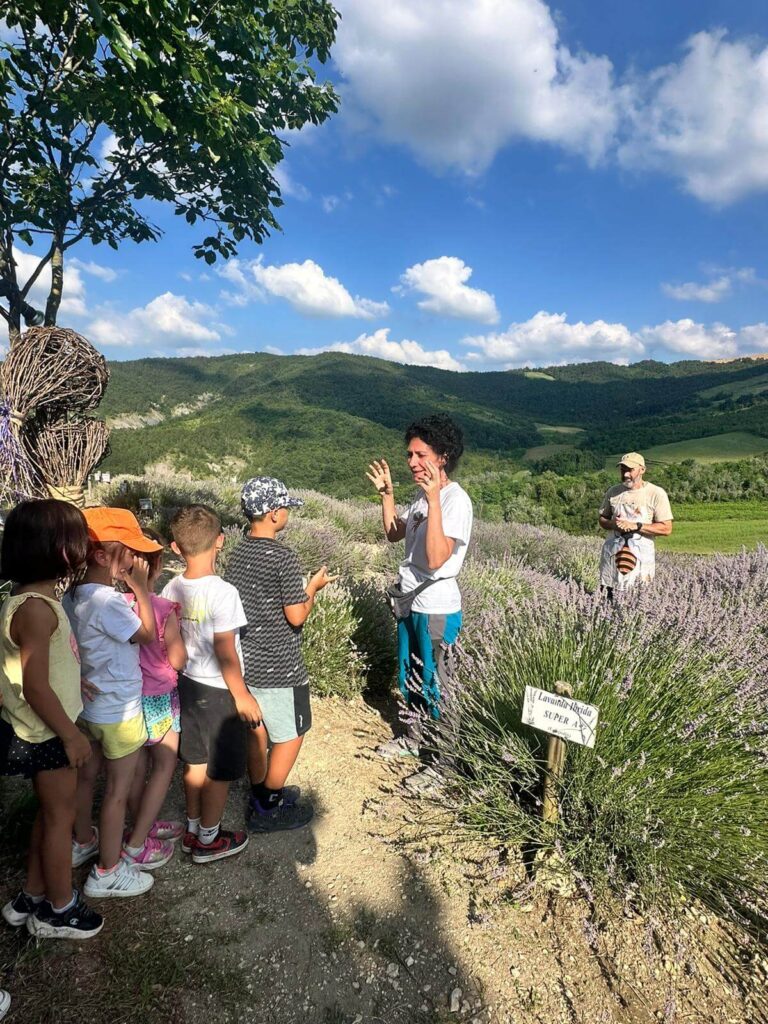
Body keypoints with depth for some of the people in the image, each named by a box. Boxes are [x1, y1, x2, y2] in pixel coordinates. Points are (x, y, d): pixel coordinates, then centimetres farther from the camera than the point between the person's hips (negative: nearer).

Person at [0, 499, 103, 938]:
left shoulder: (36, 599, 2)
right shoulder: (35, 609, -28)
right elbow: (35, 688, -26)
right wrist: (71, 735, -17)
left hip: (42, 731, 9)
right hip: (46, 735, -9)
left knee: (50, 813, 23)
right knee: (61, 817, 10)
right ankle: (59, 910, 30)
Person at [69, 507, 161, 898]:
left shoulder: (76, 593, -2)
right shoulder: (106, 601, -30)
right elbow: (148, 635, -19)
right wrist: (140, 588, -17)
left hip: (89, 705, 9)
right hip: (118, 712, -9)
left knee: (87, 774, 25)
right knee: (118, 789, 8)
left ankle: (82, 841, 47)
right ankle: (107, 872, 24)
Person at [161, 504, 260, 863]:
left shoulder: (171, 589, -4)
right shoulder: (222, 592, -24)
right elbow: (225, 652, -21)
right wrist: (242, 696, -10)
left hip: (187, 684, 7)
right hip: (218, 691, -7)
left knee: (196, 762, 22)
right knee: (221, 771, 11)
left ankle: (193, 830, 37)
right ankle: (208, 840, 27)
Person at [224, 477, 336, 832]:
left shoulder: (237, 554, 1)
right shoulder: (283, 557, -22)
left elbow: (236, 606, 10)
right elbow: (296, 616, -19)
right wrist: (313, 587, -3)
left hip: (246, 662, 8)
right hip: (278, 668, -8)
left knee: (257, 729, 21)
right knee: (291, 735, 10)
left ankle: (260, 795, 37)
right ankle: (268, 810, 21)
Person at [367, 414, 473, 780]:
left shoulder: (456, 499, -22)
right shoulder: (423, 495, 5)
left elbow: (436, 559, -32)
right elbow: (393, 534, 18)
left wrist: (434, 500, -34)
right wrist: (386, 493, 6)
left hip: (437, 609, -9)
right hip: (411, 603, 9)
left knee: (436, 684, 6)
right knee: (410, 677, 23)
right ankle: (415, 738, 43)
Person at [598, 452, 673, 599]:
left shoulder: (656, 493, -4)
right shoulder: (613, 492, 8)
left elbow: (666, 528, -6)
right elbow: (602, 521, 17)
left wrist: (636, 526, -16)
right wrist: (613, 524, -6)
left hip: (641, 552, -3)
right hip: (612, 550, 3)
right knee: (605, 594, 2)